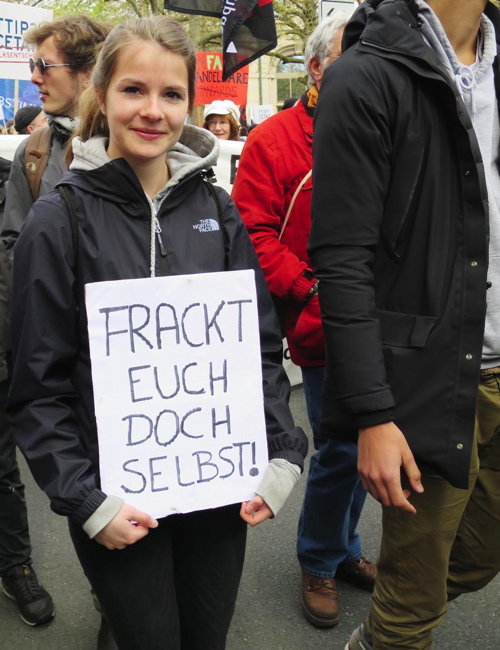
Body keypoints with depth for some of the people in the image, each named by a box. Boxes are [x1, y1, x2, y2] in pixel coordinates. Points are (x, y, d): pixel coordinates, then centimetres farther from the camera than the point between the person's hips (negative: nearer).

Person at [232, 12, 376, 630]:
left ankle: (343, 549, 39)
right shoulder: (273, 140, -4)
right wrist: (309, 289, -17)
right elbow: (254, 233, -9)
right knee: (340, 449, -1)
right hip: (323, 330, -5)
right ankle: (318, 564, 25)